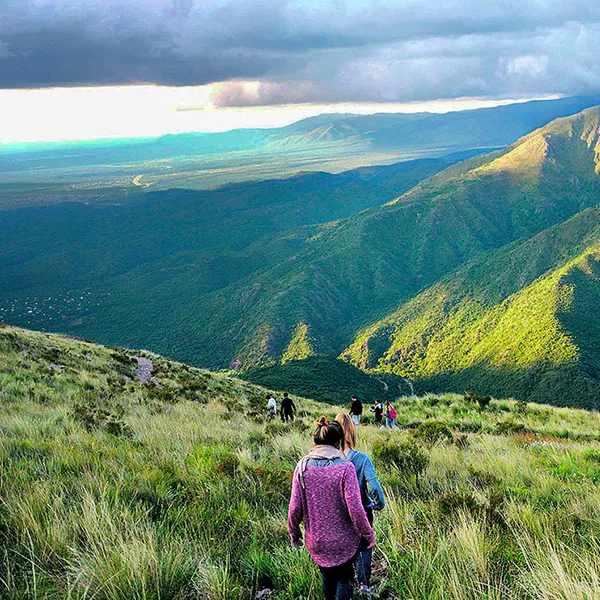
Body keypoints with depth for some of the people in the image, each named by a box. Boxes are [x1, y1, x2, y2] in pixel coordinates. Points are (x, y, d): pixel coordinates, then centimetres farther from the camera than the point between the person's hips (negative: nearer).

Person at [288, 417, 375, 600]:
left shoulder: (303, 466, -11)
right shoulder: (345, 467, -19)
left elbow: (295, 507, -8)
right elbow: (355, 508, -20)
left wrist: (294, 532, 8)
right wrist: (368, 534, -5)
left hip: (316, 540, 3)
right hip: (343, 541, -3)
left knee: (327, 574, 27)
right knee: (344, 577, 20)